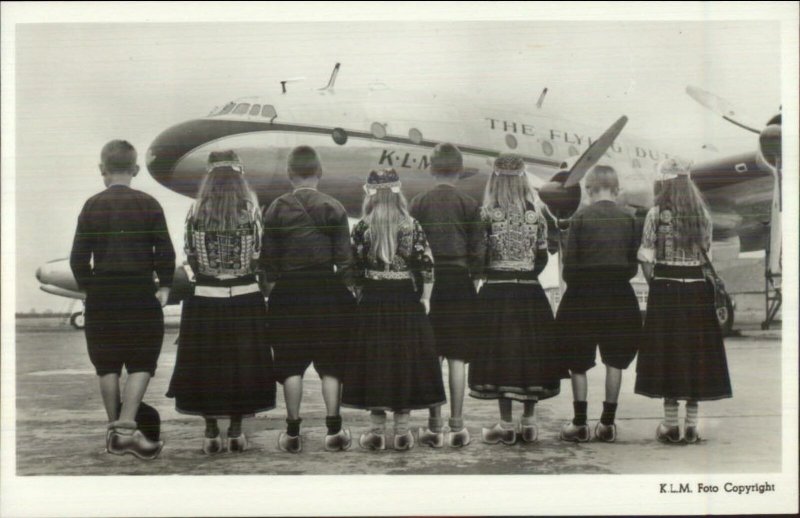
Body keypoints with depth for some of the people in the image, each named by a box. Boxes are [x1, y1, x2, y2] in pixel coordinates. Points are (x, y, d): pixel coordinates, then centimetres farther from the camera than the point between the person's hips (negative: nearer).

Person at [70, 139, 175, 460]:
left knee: (107, 365, 12)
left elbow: (79, 257, -1)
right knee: (142, 363, 4)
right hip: (140, 292, -2)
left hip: (102, 294, 2)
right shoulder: (148, 205, -3)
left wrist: (88, 287, 11)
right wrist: (164, 286, 4)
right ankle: (126, 428, -10)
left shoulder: (92, 206, 1)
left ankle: (114, 431, 17)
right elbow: (165, 252, -7)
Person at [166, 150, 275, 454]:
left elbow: (190, 256, 1)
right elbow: (258, 256, -2)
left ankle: (211, 433, 12)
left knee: (206, 363, 8)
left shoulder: (196, 211, -4)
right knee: (242, 363, 8)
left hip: (204, 299, 1)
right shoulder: (251, 211, -6)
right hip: (245, 299, 0)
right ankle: (236, 432, 13)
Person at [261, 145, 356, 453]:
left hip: (288, 290, 0)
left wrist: (270, 286, 12)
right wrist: (347, 289, 5)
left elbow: (268, 258, 1)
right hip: (327, 289, 0)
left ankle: (293, 432, 7)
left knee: (291, 364, 6)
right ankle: (333, 431, 8)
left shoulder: (276, 210, -1)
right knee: (330, 362, 7)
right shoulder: (334, 209, -3)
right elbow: (344, 258, -3)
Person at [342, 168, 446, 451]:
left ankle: (377, 432, 10)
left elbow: (354, 268, -4)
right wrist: (425, 298, 5)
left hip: (372, 302, -1)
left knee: (374, 361, 6)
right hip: (406, 301, 1)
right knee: (406, 360, 8)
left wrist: (358, 292, 10)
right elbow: (427, 265, -5)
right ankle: (402, 432, 12)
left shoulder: (362, 228, -5)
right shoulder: (412, 226, -2)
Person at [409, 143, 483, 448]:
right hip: (460, 284, 0)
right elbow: (477, 251, -3)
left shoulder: (418, 204, 0)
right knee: (456, 357, 3)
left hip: (428, 284, 1)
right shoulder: (469, 205, -2)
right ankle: (457, 426, 4)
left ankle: (434, 426, 7)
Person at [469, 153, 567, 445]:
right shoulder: (535, 215, 1)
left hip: (496, 293, -3)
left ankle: (506, 425, 5)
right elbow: (542, 257, 3)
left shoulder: (487, 215, -8)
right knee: (531, 353, 10)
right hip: (530, 294, 3)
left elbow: (479, 256, -9)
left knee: (499, 355, 2)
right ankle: (528, 422, 15)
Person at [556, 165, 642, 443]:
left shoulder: (580, 217, -7)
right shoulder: (628, 219, 0)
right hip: (619, 295, 2)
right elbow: (633, 266, 1)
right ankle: (607, 423, 11)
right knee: (614, 359, 10)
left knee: (579, 360, 7)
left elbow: (570, 262, -7)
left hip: (583, 295, -2)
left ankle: (579, 423, 7)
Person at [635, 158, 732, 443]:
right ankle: (691, 425, 11)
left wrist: (656, 283, 6)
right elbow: (707, 254, 7)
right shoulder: (703, 214, 5)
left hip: (666, 288, -3)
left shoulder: (658, 213, -6)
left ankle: (671, 424, 6)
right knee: (696, 352, 8)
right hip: (698, 289, 3)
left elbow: (647, 258, -6)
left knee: (667, 352, 3)